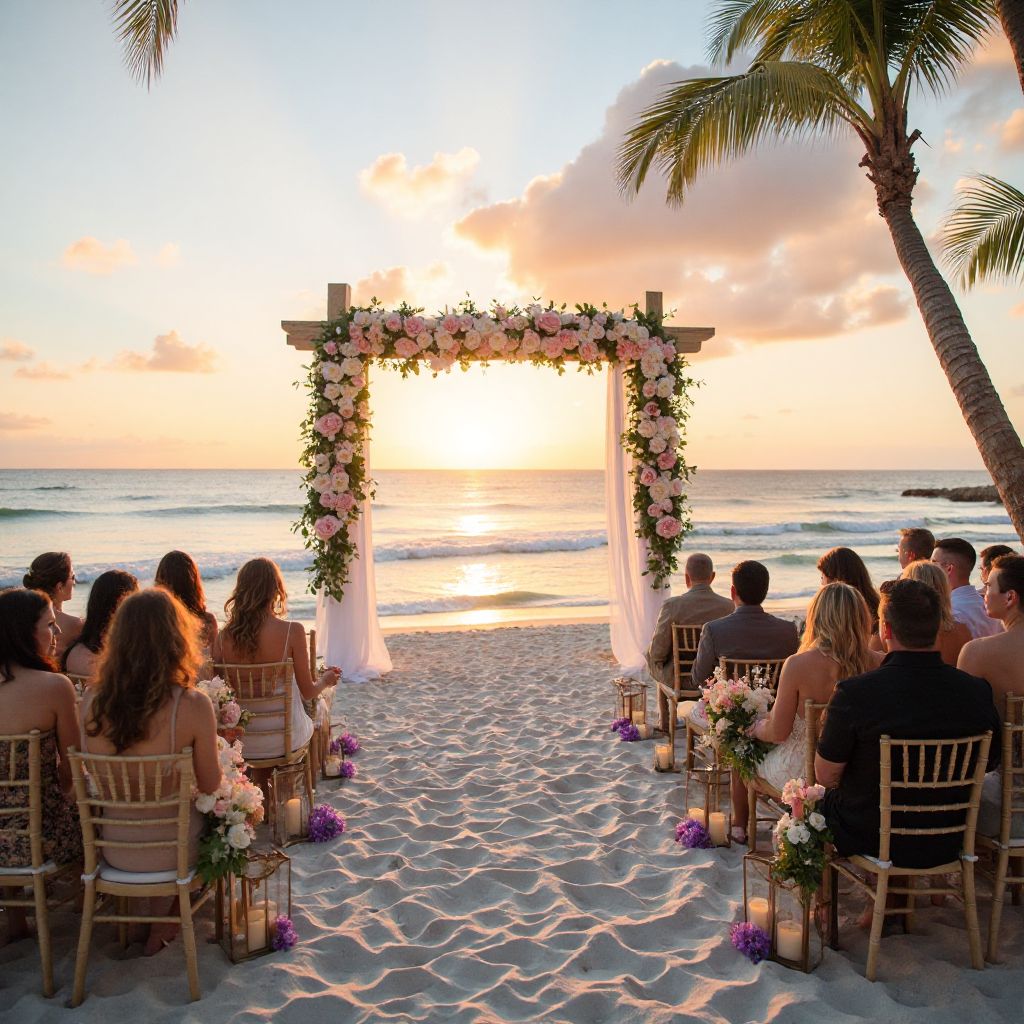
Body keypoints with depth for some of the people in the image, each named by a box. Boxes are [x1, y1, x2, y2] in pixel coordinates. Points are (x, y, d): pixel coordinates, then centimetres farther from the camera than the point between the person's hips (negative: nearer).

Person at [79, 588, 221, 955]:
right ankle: (163, 925, 36)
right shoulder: (192, 705, -24)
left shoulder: (92, 700, -12)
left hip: (113, 852, 4)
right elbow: (210, 787, -12)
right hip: (173, 852, -4)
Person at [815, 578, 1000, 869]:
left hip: (869, 841, -4)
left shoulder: (853, 692, -27)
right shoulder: (978, 690, -15)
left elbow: (825, 775, -15)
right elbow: (989, 763, 3)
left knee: (820, 800, 25)